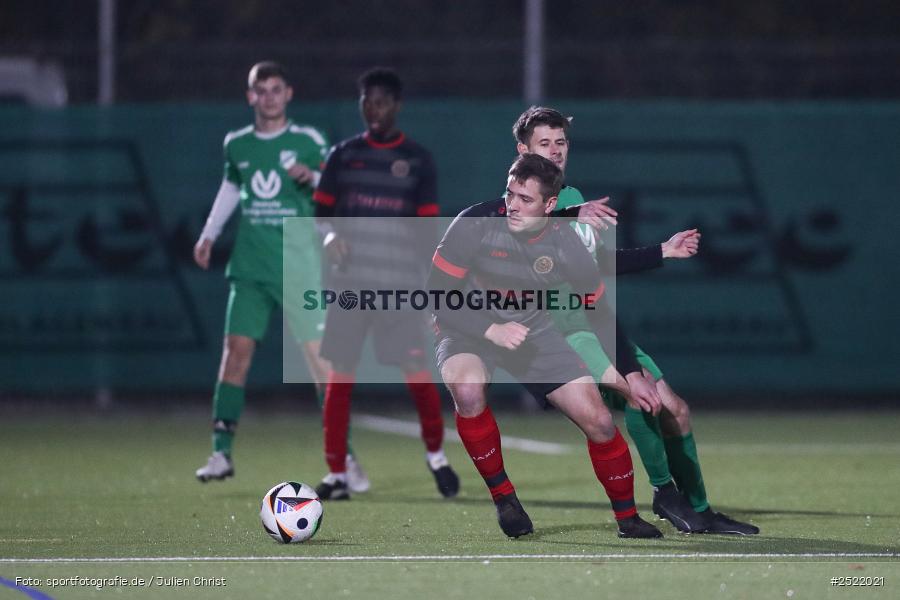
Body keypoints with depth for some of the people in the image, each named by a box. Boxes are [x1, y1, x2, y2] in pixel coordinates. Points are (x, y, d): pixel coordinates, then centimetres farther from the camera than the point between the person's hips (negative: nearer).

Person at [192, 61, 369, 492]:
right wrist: (209, 235, 21)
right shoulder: (237, 145, 10)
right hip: (249, 268, 3)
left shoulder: (308, 142, -1)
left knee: (319, 357, -7)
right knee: (235, 351, -4)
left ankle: (345, 459, -1)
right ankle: (221, 453, 1)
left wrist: (313, 178, -18)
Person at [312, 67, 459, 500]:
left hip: (400, 285, -2)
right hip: (349, 281, 2)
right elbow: (323, 209, 14)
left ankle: (435, 454, 19)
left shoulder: (417, 160, 6)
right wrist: (330, 235, -8)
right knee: (340, 376, -1)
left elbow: (428, 223, 6)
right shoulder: (343, 155, 10)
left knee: (417, 375, -6)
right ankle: (336, 473, 6)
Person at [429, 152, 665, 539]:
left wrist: (632, 374, -3)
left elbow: (599, 312, 0)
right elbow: (437, 293, -17)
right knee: (468, 390, -36)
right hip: (469, 329, -3)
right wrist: (491, 330, -27)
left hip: (533, 331, 3)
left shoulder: (564, 244, -14)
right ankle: (502, 496, -15)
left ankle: (628, 519, 15)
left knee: (598, 420, -7)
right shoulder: (477, 224, -22)